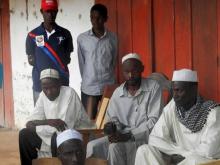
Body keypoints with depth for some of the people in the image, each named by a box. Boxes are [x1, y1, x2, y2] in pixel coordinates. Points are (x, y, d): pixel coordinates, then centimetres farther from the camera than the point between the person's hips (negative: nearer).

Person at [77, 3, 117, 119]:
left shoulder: (112, 38, 2)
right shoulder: (82, 38, -1)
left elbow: (113, 61, 11)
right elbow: (81, 63, 6)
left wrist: (108, 79, 12)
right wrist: (87, 80, 8)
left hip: (109, 87, 1)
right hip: (89, 88, -1)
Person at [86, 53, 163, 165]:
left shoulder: (153, 87, -6)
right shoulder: (117, 93, 8)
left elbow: (154, 120, -12)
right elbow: (112, 119, 13)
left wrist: (129, 135, -20)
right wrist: (111, 127, -13)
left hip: (145, 136, -5)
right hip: (123, 136, 5)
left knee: (115, 147, -31)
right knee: (92, 146, -19)